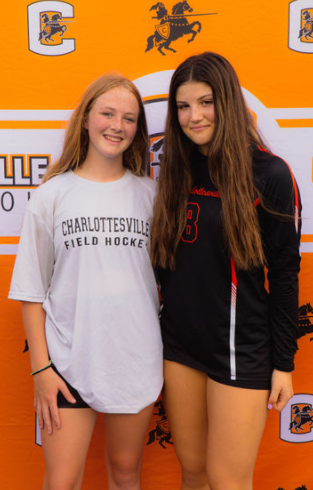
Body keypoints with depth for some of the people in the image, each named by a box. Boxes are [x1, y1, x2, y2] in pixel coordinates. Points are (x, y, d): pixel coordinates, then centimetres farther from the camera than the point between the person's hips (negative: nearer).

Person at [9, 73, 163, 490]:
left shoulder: (148, 193, 3)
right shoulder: (54, 193, -1)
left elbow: (163, 277, 9)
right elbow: (32, 289, -1)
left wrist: (166, 353, 4)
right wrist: (40, 367, -4)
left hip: (137, 360, 2)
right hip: (69, 360, -1)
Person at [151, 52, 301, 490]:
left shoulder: (269, 174, -10)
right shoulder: (176, 170, 4)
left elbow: (284, 273, -7)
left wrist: (283, 363, -5)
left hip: (241, 349, -4)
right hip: (179, 342, 5)